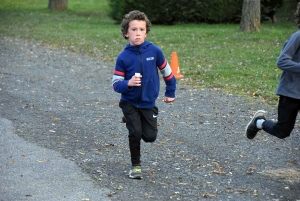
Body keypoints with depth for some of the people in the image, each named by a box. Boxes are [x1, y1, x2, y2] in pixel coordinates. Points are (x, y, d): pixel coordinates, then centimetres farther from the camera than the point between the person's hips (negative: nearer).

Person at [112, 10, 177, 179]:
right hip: (130, 103, -1)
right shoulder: (123, 57, -13)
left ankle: (135, 122, 36)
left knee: (150, 136, 0)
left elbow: (167, 72, 5)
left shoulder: (155, 51, -11)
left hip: (148, 103, 2)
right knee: (135, 133, -12)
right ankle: (136, 166, 11)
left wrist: (170, 93, 13)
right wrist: (128, 83, -31)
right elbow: (116, 84, -10)